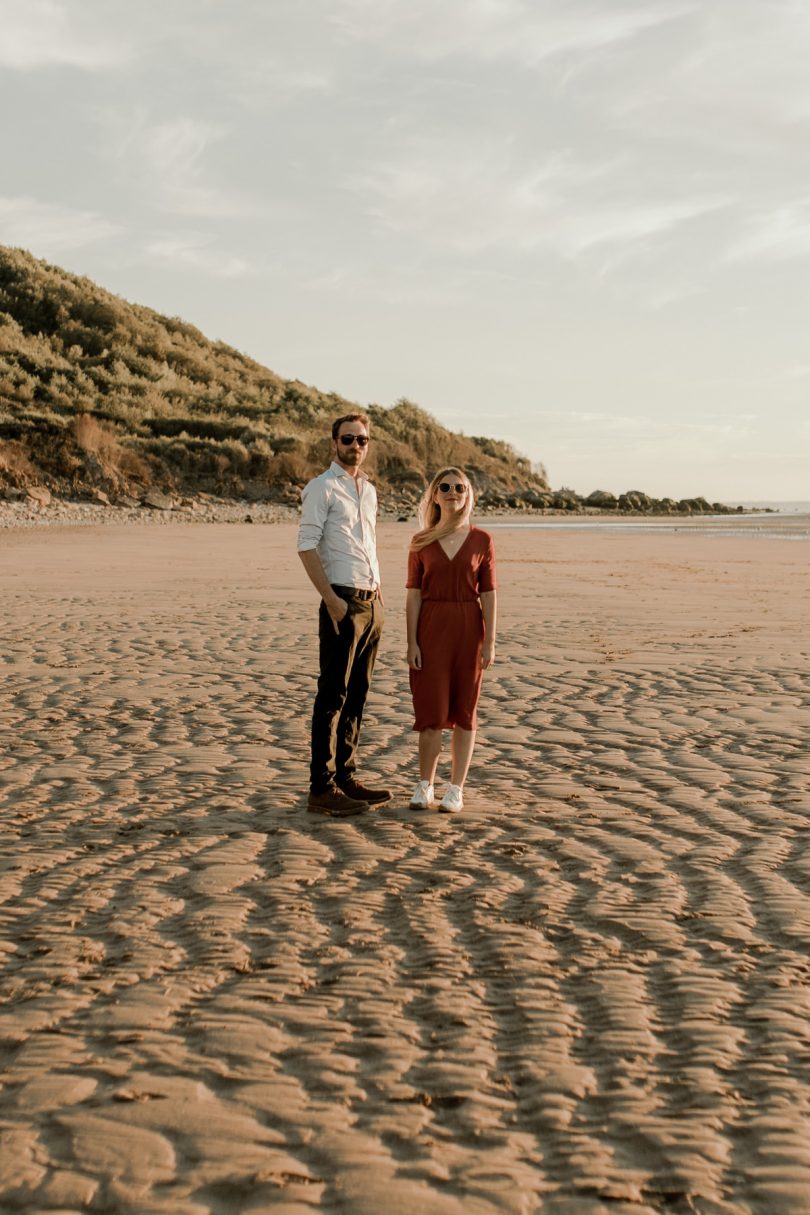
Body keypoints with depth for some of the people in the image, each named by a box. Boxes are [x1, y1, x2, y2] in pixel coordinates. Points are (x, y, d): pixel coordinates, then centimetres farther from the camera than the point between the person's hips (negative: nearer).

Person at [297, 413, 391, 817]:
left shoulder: (368, 489, 18)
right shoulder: (322, 487, -6)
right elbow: (306, 546, -13)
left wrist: (377, 593, 14)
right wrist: (331, 599, -19)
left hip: (371, 602, 8)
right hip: (342, 602, -8)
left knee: (357, 695, 11)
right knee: (332, 696, -7)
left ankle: (345, 777, 18)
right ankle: (322, 788, -3)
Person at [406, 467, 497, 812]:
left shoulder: (481, 541, 1)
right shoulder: (421, 542, 2)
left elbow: (488, 594, 0)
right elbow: (413, 594, 1)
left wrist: (490, 642, -5)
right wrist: (412, 642, -5)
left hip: (469, 628, 0)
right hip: (431, 628, 0)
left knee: (463, 709, 6)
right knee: (431, 708, 1)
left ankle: (456, 788, 14)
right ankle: (424, 785, 15)